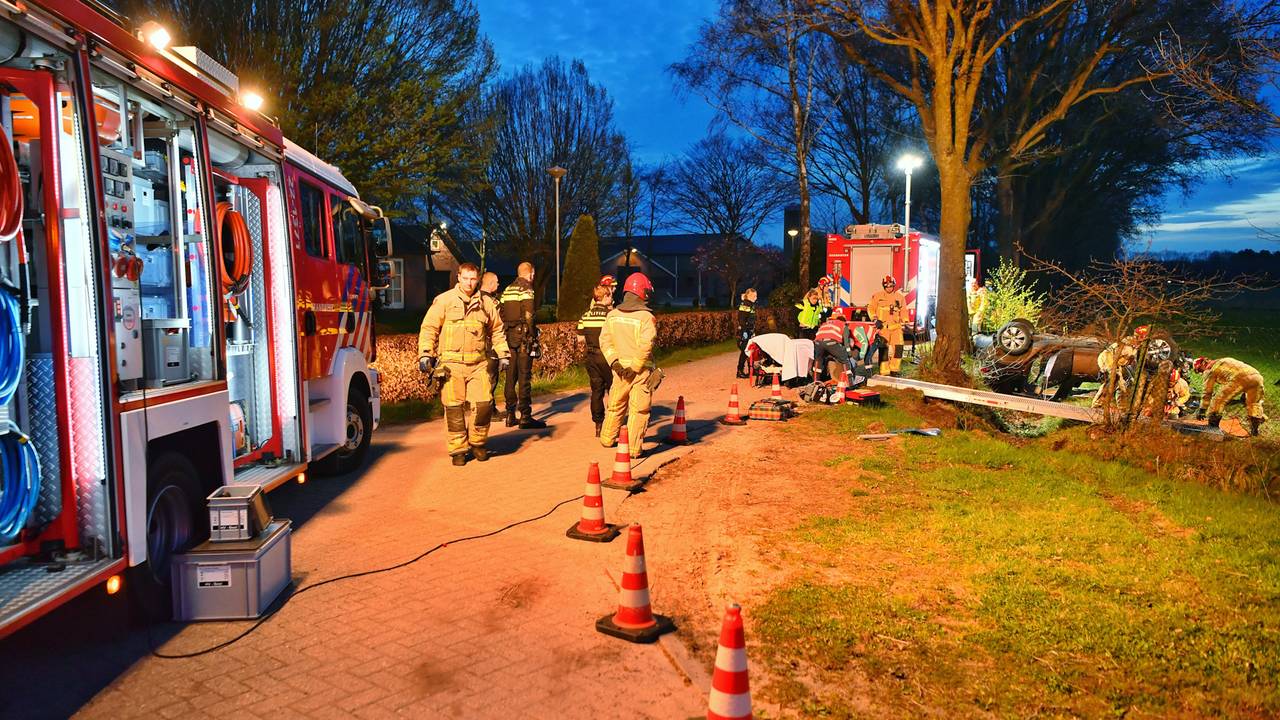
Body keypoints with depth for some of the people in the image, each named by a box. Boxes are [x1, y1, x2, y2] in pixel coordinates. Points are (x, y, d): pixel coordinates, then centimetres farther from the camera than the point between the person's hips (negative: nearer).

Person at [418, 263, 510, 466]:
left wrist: (503, 353, 14)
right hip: (451, 364, -2)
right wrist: (425, 354, -5)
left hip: (478, 364, 2)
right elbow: (429, 328, 3)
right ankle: (458, 449, 13)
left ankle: (477, 443, 17)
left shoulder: (486, 303, 11)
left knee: (484, 403, -6)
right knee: (454, 407, -2)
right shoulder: (444, 300, 2)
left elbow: (497, 330, 22)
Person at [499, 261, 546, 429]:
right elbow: (528, 315, -16)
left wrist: (506, 333, 16)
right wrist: (531, 336, -12)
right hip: (522, 335, -7)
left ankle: (510, 415, 15)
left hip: (509, 335, 8)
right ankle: (525, 417, -6)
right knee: (524, 376, -6)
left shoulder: (507, 290, 16)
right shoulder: (526, 289, -7)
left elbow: (502, 315, 14)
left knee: (511, 376, 11)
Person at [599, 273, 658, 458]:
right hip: (641, 370, -5)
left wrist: (615, 362, -5)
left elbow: (605, 340, -1)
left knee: (616, 404, 21)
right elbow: (646, 345, -22)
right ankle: (634, 449, 4)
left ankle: (607, 439, 36)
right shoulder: (646, 317, -13)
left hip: (620, 368, 5)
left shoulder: (612, 315, 3)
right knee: (638, 409, 2)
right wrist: (635, 367, -17)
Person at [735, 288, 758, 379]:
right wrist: (744, 332, -24)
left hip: (750, 331, 9)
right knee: (744, 351, -7)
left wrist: (753, 331, 21)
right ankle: (740, 371, -2)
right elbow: (741, 320, -19)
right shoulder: (744, 305, -12)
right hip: (744, 331, -9)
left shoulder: (752, 305, 16)